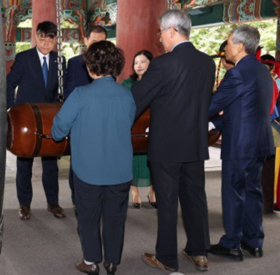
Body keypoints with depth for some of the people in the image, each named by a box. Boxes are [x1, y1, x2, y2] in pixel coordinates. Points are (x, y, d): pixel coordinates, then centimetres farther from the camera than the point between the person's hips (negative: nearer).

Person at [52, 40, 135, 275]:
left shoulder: (81, 95, -16)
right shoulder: (127, 95, -7)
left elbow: (58, 131, -11)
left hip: (89, 170, -2)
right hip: (120, 170, 3)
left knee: (89, 217, 16)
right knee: (115, 217, 16)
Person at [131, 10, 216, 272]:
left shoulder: (162, 63, -17)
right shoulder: (207, 62, 2)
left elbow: (136, 100, -12)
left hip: (166, 144, -6)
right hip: (196, 143, 6)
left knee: (167, 202, 6)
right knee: (195, 196, 16)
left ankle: (167, 258, 18)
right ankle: (199, 253, 26)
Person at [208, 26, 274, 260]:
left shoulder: (238, 73, -18)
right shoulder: (262, 70, 10)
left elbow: (212, 106, -16)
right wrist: (224, 124, 17)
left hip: (239, 144, -8)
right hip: (259, 141, 9)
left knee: (233, 193, 2)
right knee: (253, 190, 15)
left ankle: (232, 245, 12)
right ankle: (254, 242, 24)